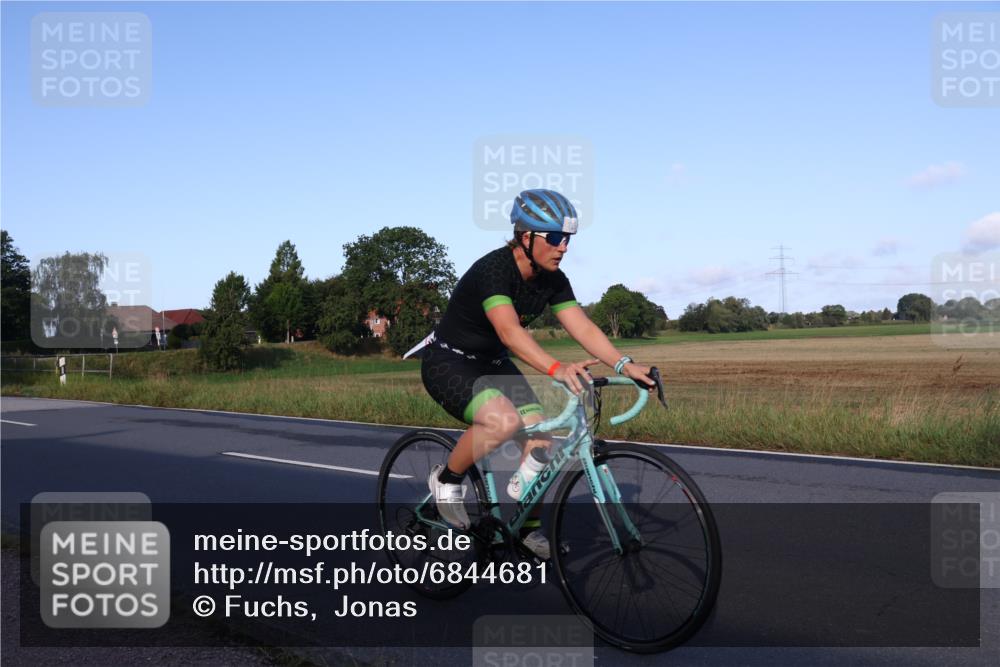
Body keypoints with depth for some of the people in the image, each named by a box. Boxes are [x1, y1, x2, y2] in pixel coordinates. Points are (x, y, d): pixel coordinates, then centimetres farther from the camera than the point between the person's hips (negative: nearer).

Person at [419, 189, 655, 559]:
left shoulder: (553, 280, -6)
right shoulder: (493, 269, -28)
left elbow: (582, 327, -14)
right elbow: (509, 330, -43)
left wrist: (624, 364, -29)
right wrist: (556, 368, -57)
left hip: (493, 363, 7)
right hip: (448, 362, -7)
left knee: (540, 440, -6)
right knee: (504, 420, -33)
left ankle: (529, 529, 15)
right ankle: (447, 478, -6)